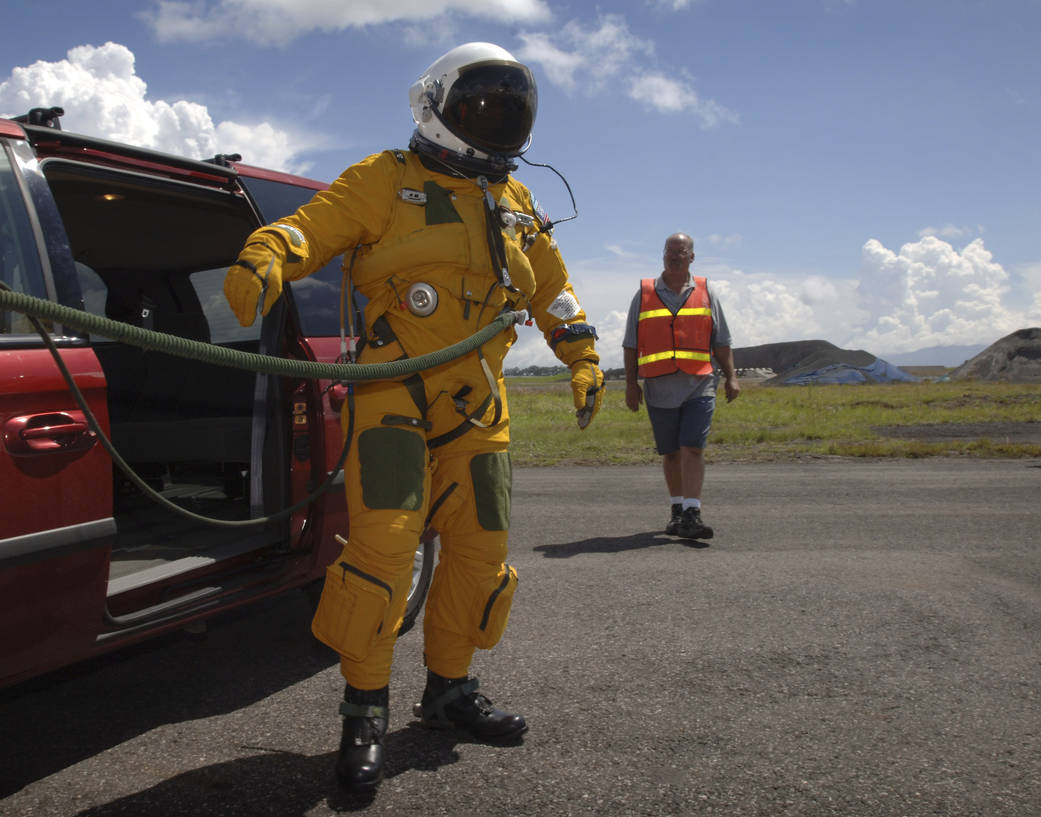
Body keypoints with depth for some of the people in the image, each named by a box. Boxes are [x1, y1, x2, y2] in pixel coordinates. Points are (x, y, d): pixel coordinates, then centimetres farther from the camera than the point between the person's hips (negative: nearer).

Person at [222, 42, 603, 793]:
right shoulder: (386, 179, 2)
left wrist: (585, 360, 17)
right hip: (394, 388, -6)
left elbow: (553, 292, 25)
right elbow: (311, 226, -9)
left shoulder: (517, 204, 18)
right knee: (385, 537, -16)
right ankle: (365, 709, 0)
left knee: (480, 548, 8)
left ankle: (449, 690, 26)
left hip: (476, 404, 6)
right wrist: (263, 262, -29)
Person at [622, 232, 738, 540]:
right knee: (671, 453, 9)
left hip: (699, 386, -1)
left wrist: (731, 377, 4)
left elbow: (721, 341, 13)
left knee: (693, 449, -12)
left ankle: (692, 514, -15)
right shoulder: (644, 294, 9)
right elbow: (631, 344, 8)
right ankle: (677, 508, 24)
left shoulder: (705, 293, 11)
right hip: (660, 389, 1)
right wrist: (631, 383, 1)